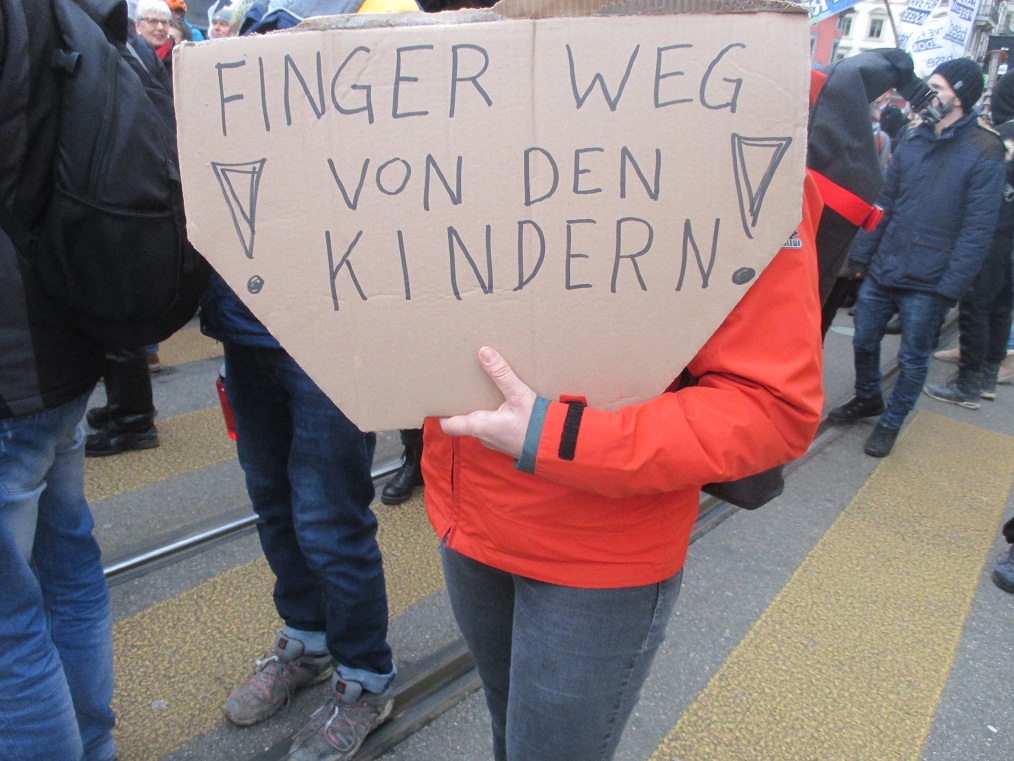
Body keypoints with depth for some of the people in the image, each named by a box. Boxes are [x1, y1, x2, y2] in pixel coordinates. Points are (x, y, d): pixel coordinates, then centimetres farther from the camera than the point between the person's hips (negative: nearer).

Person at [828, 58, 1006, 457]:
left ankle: (890, 423, 25)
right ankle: (867, 399, 38)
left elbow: (978, 228, -12)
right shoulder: (913, 138, 7)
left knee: (913, 359, 7)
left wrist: (951, 287, -16)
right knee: (864, 341, 14)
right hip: (882, 270, 5)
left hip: (928, 282, -5)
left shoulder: (983, 152, -9)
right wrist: (861, 255, 6)